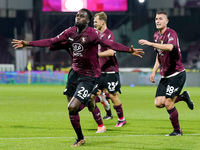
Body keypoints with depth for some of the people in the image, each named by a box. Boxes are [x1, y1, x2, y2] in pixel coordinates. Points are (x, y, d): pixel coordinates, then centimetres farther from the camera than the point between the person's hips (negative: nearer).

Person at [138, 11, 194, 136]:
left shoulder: (171, 33, -15)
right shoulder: (156, 35, 11)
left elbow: (169, 47, -38)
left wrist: (150, 43, -41)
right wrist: (154, 71, 14)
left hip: (176, 73, -8)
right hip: (165, 75, 8)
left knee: (168, 103, -11)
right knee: (158, 103, -2)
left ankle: (177, 130, 7)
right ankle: (183, 96, 21)